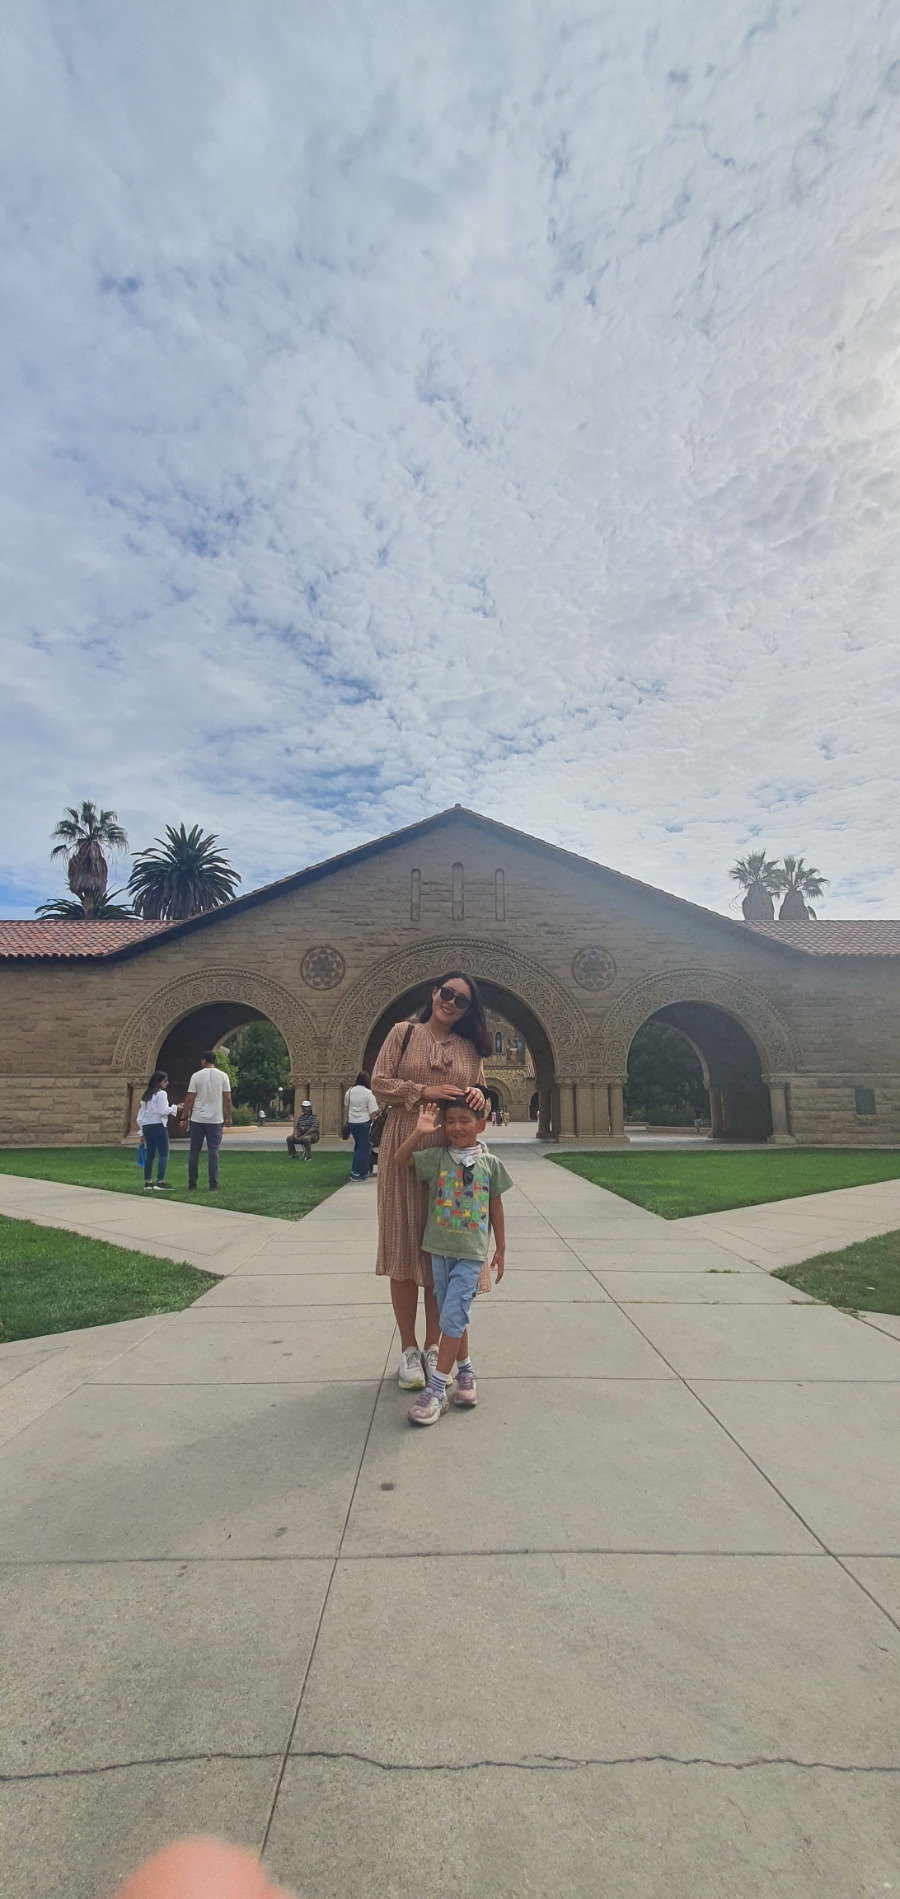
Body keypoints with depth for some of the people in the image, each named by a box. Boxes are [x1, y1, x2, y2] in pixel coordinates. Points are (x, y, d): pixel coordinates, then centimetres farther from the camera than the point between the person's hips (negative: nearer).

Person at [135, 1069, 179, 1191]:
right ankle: (160, 1182, -13)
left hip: (146, 1126, 8)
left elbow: (140, 1114, 16)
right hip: (158, 1126, -8)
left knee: (149, 1155, 11)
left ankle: (147, 1182, 12)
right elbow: (162, 1111, -15)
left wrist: (142, 1132, 19)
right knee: (163, 1154, -6)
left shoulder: (146, 1094, 17)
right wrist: (174, 1108, 0)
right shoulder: (161, 1093, -7)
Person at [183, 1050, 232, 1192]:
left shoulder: (196, 1076, -4)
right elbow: (227, 1099, -2)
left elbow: (189, 1099, -5)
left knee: (194, 1151, 9)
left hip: (197, 1119, 0)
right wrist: (228, 1117, 7)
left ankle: (192, 1185, 12)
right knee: (213, 1151, 3)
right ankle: (213, 1185, 1)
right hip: (216, 1120, 0)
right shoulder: (222, 1076, -1)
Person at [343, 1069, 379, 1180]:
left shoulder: (349, 1091, 5)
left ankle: (354, 1170, 25)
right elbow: (372, 1113, -14)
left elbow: (345, 1108, 15)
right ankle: (359, 1173, 8)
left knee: (358, 1145, 22)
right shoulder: (368, 1093, -12)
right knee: (364, 1147, 6)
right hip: (364, 1122, -6)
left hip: (351, 1122, 6)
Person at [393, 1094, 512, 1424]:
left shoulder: (490, 1163, -2)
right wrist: (419, 1133, -22)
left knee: (453, 1316, -6)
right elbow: (399, 1160, -10)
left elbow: (495, 1207, 6)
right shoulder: (437, 1157, -2)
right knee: (453, 1316, 15)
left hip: (471, 1252, -2)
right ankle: (465, 1371, 34)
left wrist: (501, 1248, 10)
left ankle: (436, 1389, 3)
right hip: (439, 1248, 2)